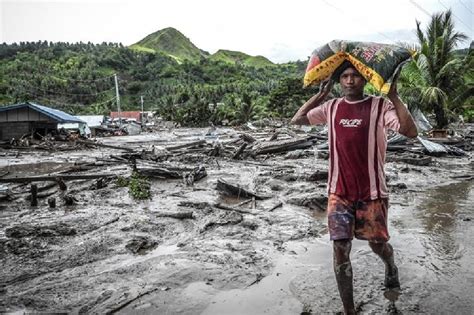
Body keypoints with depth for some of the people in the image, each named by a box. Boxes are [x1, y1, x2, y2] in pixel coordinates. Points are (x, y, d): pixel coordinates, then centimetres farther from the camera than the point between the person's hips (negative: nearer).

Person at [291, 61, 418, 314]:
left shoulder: (381, 106, -6)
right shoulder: (331, 107, 5)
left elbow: (411, 132, -17)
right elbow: (297, 120, 7)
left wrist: (394, 97, -19)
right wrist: (321, 94, 3)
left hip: (372, 192, -2)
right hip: (338, 192, 2)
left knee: (377, 244, 15)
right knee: (340, 250, -2)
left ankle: (391, 267, 54)